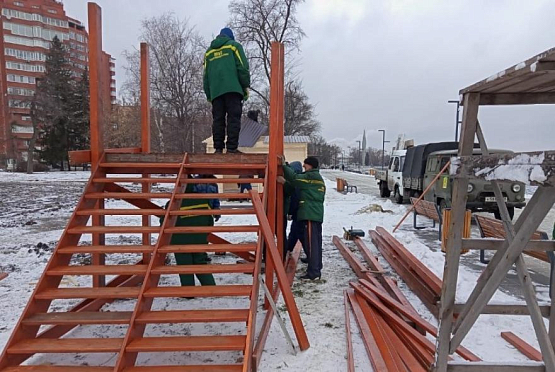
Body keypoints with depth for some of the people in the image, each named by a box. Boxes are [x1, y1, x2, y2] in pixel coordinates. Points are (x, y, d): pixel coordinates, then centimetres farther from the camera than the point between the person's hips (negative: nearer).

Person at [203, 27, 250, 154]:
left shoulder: (209, 51, 24)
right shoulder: (234, 45, 12)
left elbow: (205, 75, 20)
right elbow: (242, 67, 0)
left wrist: (208, 95, 20)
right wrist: (246, 86, 3)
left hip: (215, 91, 4)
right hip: (233, 87, -4)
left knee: (218, 119, 3)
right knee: (234, 118, -7)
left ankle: (218, 148, -2)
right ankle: (232, 148, -14)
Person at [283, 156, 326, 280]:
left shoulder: (311, 176, -8)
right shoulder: (318, 177, 22)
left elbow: (294, 178, -15)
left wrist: (284, 166, -5)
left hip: (310, 214, -10)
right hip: (317, 213, 10)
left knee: (311, 243, -10)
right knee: (316, 241, 16)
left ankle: (313, 272, -9)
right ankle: (317, 266, 26)